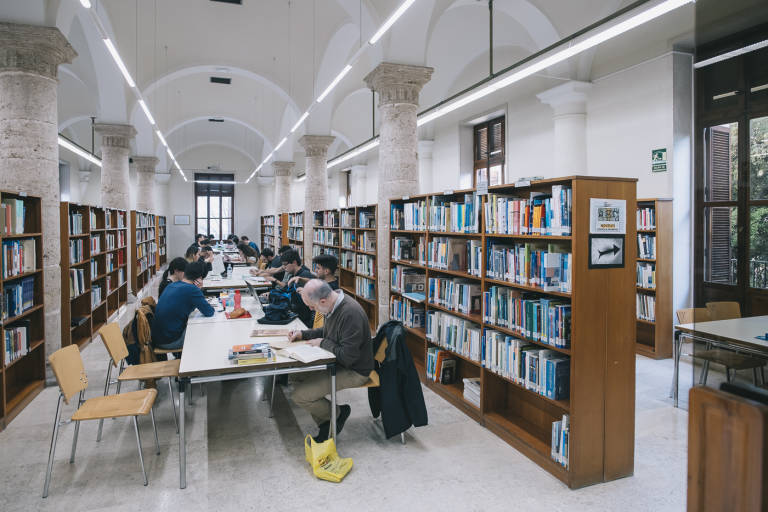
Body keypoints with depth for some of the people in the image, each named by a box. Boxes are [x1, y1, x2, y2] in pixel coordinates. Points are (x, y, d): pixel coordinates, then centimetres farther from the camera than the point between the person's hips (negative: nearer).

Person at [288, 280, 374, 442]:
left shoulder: (351, 314, -29)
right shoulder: (334, 305, 1)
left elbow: (348, 357, -27)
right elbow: (327, 332, 21)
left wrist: (323, 343, -15)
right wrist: (302, 334, 6)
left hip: (354, 371, -10)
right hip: (337, 362, 10)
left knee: (300, 395, -15)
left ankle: (337, 413, 10)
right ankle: (325, 428, 14)